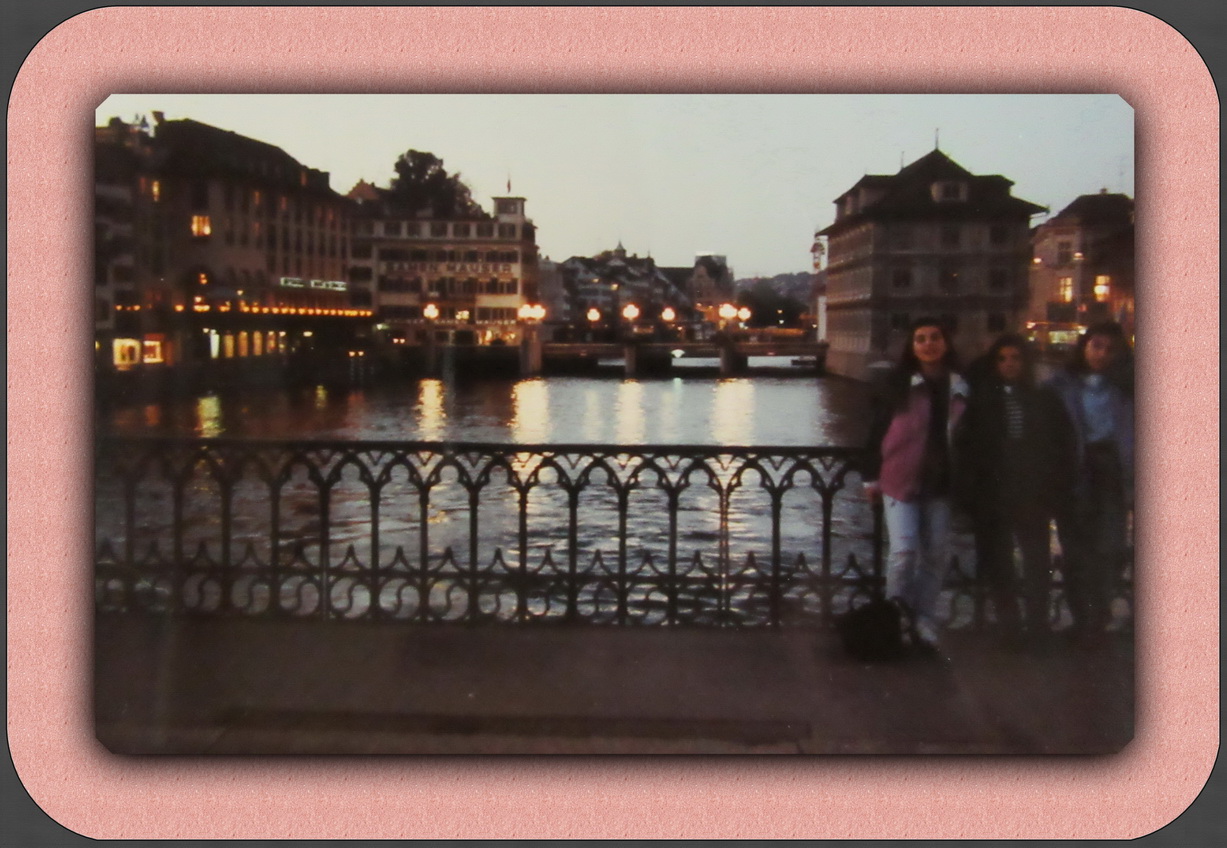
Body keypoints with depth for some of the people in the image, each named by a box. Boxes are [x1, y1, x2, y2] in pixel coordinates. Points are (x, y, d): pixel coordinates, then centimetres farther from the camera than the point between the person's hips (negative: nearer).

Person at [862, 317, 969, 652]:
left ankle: (923, 622, 19)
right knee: (904, 549, -10)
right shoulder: (898, 382, -5)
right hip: (900, 479, -3)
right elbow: (877, 430, -2)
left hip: (939, 482, 4)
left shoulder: (960, 385, 4)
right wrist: (871, 476, -3)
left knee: (937, 554, 7)